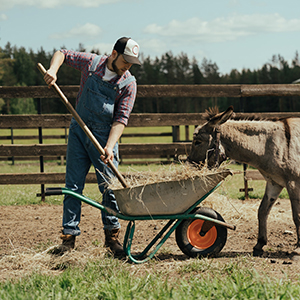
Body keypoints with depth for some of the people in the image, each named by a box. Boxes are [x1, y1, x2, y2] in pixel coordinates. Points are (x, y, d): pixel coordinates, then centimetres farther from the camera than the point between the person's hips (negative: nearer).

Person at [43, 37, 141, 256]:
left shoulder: (128, 83, -7)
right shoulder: (91, 63, -3)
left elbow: (121, 118, -12)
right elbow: (63, 54, 13)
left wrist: (110, 146, -23)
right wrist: (53, 70, -7)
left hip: (105, 136, -1)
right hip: (79, 131, 1)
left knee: (109, 187, -4)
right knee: (73, 186, 1)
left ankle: (112, 235, 10)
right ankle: (69, 236, 5)